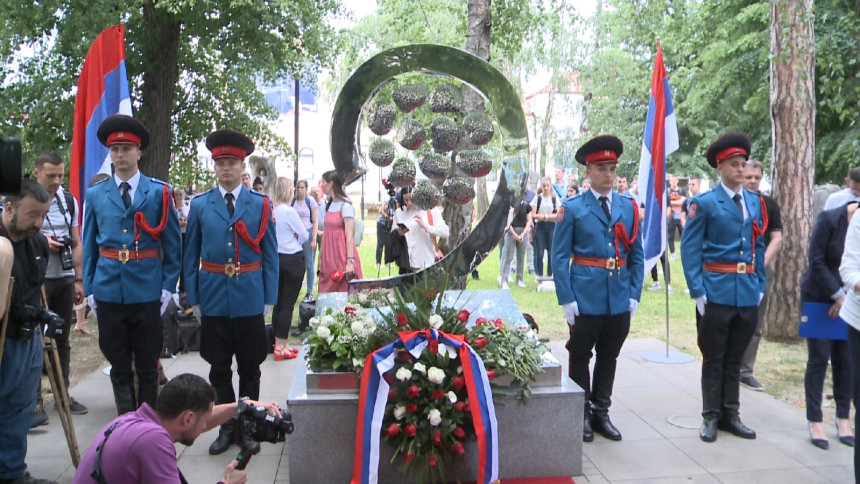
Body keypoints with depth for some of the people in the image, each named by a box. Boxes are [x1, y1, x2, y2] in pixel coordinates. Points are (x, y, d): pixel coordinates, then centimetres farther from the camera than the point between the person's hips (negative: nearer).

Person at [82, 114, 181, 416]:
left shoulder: (159, 192, 1)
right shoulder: (95, 195, 7)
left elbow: (173, 244, 2)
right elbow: (89, 245, 10)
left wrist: (168, 287, -4)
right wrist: (89, 289, 5)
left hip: (147, 290, -2)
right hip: (109, 290, 2)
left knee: (148, 366, 8)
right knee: (119, 367, 10)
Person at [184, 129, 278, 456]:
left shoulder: (261, 204, 1)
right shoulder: (200, 205, 4)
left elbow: (270, 255, 2)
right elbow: (191, 255, 6)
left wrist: (268, 298, -3)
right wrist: (193, 298, 2)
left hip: (250, 298, -1)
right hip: (213, 298, 1)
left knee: (249, 367, 10)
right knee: (219, 367, 10)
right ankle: (227, 427, 24)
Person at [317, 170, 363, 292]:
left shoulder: (345, 206, -10)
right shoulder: (329, 204, 13)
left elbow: (349, 236, -15)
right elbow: (326, 232, 14)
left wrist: (350, 261, -20)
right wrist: (321, 257, 12)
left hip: (341, 254, -8)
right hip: (328, 256, 8)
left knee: (344, 291, -4)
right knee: (327, 291, 7)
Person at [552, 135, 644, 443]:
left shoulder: (629, 207, 7)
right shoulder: (572, 208, -3)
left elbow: (637, 255, 10)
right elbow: (559, 257, -5)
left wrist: (634, 294, 3)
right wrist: (566, 299, -11)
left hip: (620, 299, 3)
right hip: (585, 298, -3)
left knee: (609, 358, 13)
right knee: (580, 357, 8)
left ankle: (601, 412, 27)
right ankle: (582, 415, 22)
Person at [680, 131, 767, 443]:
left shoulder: (755, 202, 11)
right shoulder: (704, 203, -5)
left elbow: (759, 247, 16)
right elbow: (690, 249, -7)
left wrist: (760, 286, 9)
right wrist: (697, 291, -12)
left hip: (748, 294, 4)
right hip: (718, 292, -4)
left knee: (735, 357, 14)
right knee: (714, 358, 5)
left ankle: (731, 414, 25)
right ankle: (711, 417, 16)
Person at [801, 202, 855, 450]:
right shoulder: (829, 219, -15)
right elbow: (816, 262, -14)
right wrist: (838, 295, -17)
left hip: (849, 299, 3)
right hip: (819, 297, -3)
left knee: (845, 359, 6)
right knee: (819, 358, 0)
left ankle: (843, 418, 19)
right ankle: (815, 421, 9)